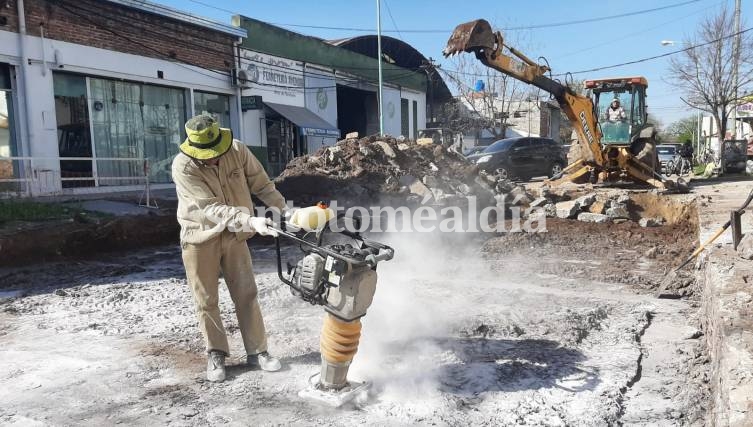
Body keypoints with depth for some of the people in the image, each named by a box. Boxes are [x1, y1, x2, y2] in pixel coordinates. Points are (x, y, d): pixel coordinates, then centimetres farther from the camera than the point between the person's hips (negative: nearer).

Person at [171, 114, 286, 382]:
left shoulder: (237, 151, -13)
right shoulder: (183, 167, -23)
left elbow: (262, 184, 0)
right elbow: (212, 209, -30)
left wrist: (285, 210, 1)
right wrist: (250, 221, -41)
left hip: (234, 236, 3)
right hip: (200, 239, -2)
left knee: (246, 295, 7)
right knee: (206, 301, 6)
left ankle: (256, 352, 19)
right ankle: (216, 355, 23)